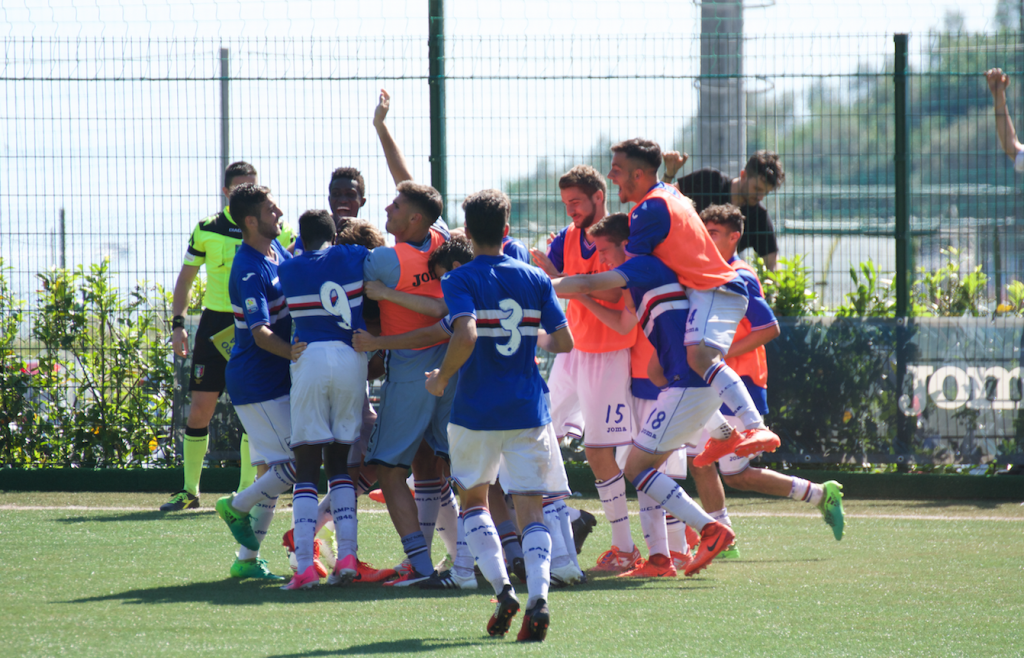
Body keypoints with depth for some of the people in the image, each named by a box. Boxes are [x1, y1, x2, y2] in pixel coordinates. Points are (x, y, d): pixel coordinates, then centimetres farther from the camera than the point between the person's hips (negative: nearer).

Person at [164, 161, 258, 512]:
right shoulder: (207, 230, 3)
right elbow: (185, 278, 10)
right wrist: (178, 322, 0)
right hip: (216, 323, 0)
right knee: (200, 407, -2)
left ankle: (247, 490, 8)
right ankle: (190, 490, 9)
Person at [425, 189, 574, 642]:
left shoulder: (460, 280, -7)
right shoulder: (535, 280, 4)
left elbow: (466, 334, -24)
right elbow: (564, 341, 3)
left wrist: (441, 378, -8)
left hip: (476, 411, -2)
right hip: (528, 412, 2)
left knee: (473, 499, 18)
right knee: (530, 509, 2)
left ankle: (501, 588, -1)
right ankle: (537, 596, -20)